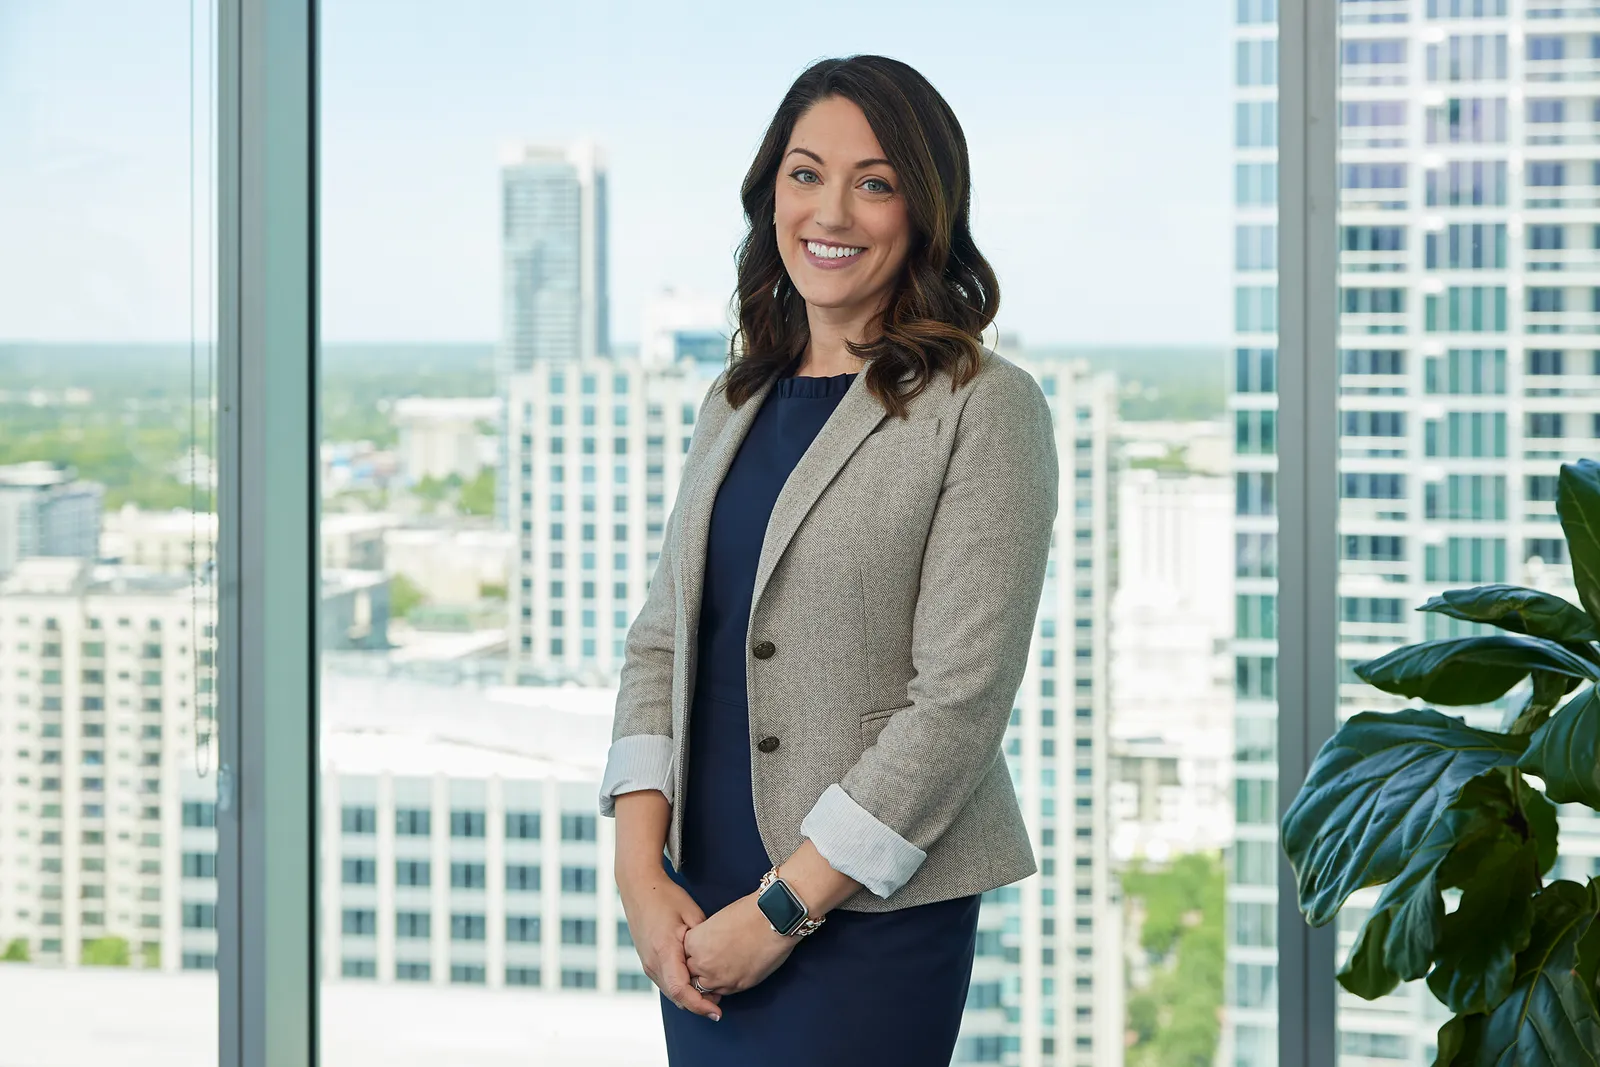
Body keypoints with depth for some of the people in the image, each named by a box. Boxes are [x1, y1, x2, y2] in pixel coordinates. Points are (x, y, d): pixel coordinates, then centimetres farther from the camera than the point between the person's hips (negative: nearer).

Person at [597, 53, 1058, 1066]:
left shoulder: (985, 408, -8)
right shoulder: (736, 403, 11)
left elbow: (959, 698, -13)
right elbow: (661, 641, 10)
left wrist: (784, 909, -13)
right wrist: (642, 872, -3)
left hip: (872, 917, -5)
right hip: (702, 906, 5)